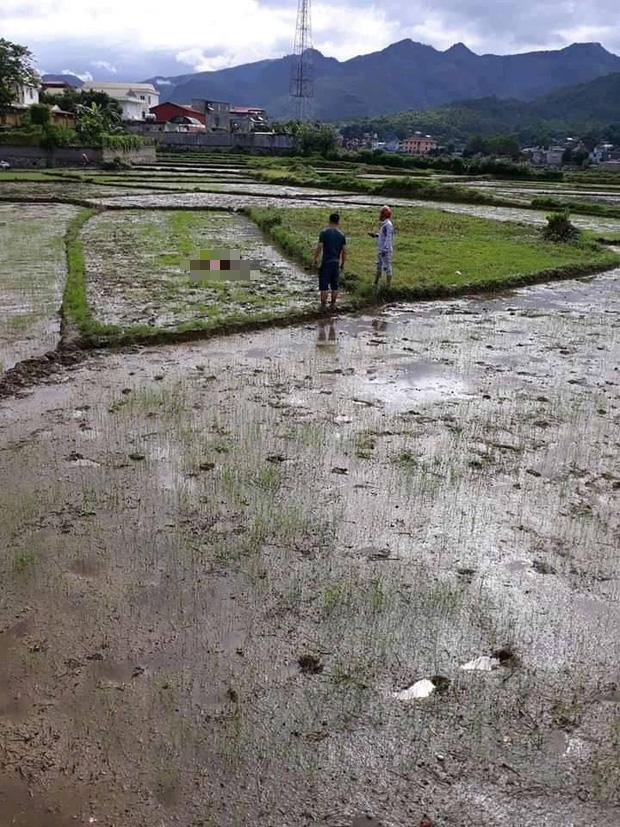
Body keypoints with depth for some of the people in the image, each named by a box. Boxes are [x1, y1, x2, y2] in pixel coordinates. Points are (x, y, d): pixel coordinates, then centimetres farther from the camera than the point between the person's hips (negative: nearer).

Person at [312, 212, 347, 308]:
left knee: (324, 285, 0)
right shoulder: (342, 235, 2)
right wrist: (342, 264, 13)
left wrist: (314, 259, 1)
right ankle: (333, 304, 18)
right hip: (336, 262, 4)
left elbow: (319, 247, -10)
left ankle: (323, 305, 0)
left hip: (326, 262, -4)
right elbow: (344, 251, 3)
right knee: (335, 285, 13)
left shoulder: (324, 232, -7)